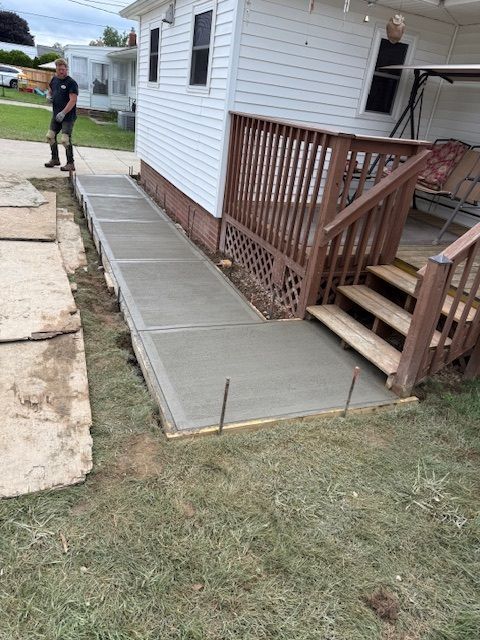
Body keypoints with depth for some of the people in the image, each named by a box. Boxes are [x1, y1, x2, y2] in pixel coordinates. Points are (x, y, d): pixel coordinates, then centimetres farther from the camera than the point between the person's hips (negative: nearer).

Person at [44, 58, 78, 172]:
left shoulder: (71, 83, -12)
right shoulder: (54, 79, 10)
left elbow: (73, 100, -20)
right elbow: (50, 90, 28)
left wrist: (63, 113, -25)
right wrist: (48, 96, 4)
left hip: (68, 116, -8)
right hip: (56, 115, 8)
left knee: (65, 139, -15)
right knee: (50, 136, 12)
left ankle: (70, 164, -5)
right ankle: (55, 159, 27)